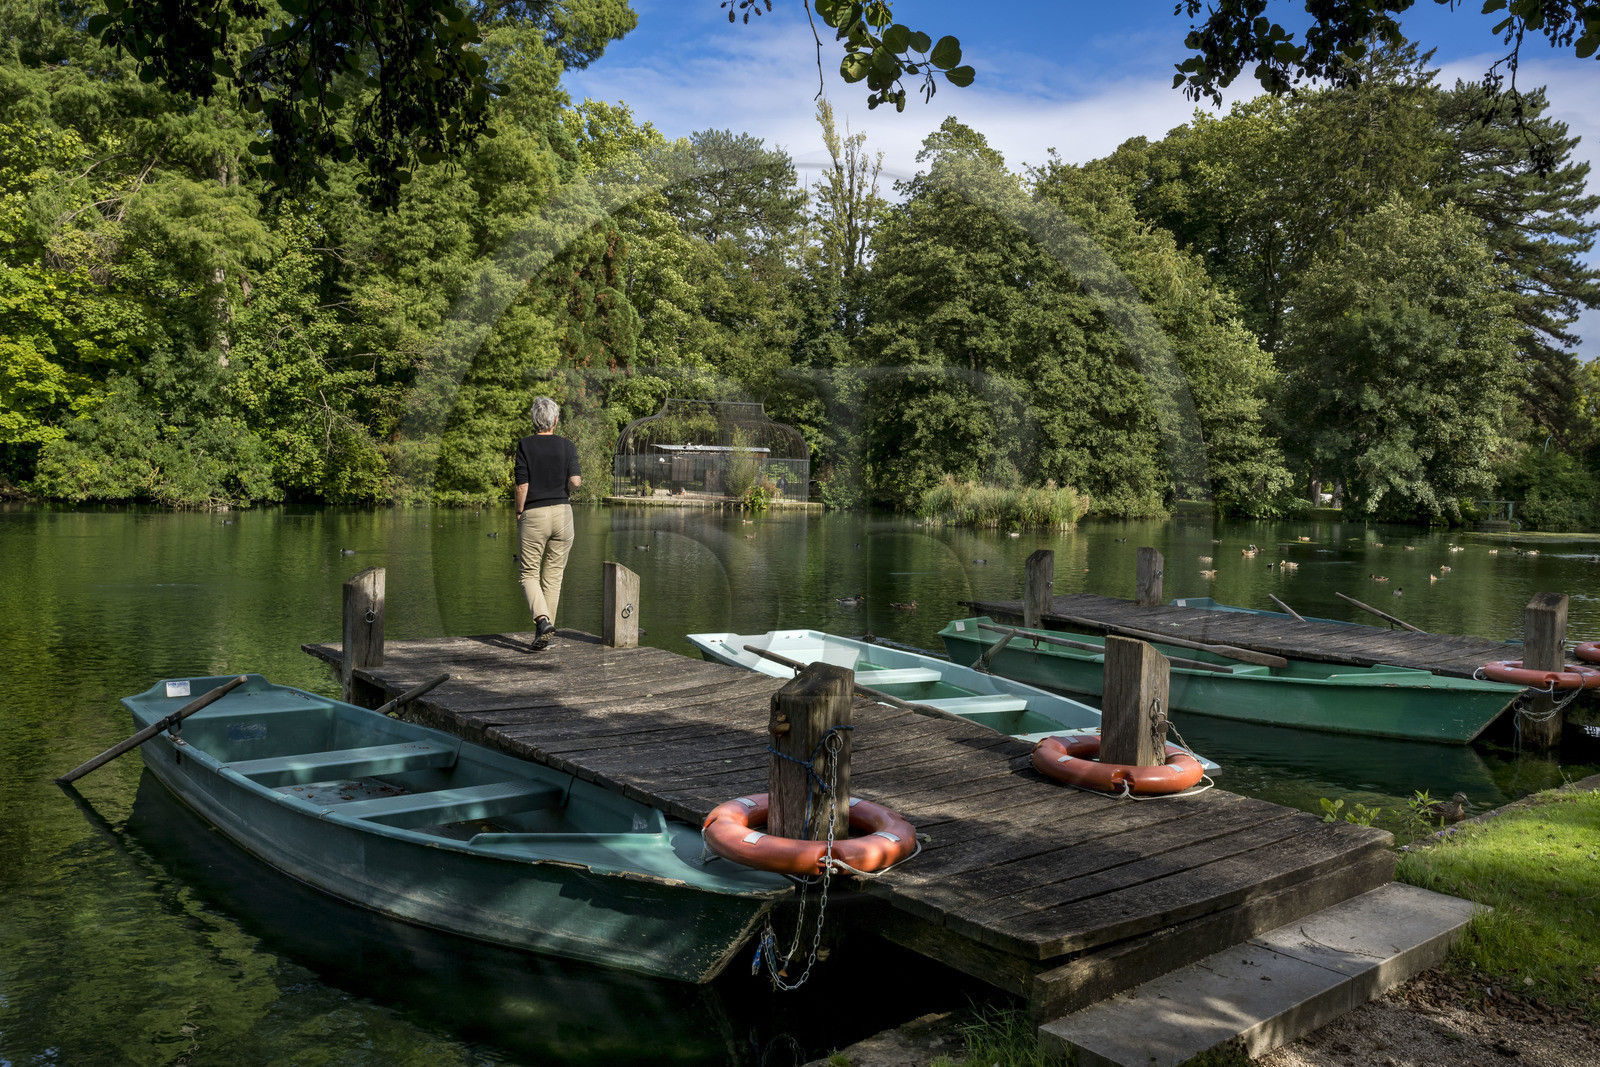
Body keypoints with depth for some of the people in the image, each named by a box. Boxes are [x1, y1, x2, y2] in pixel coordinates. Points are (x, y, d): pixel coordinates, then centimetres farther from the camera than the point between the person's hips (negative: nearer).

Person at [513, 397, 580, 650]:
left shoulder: (525, 445, -4)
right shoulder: (567, 446, 1)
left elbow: (522, 485, -8)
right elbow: (575, 481, -10)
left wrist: (519, 513, 4)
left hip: (533, 514, -2)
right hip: (562, 513, 2)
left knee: (528, 573, 7)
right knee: (553, 575, 10)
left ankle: (542, 618, -18)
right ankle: (543, 635, 11)